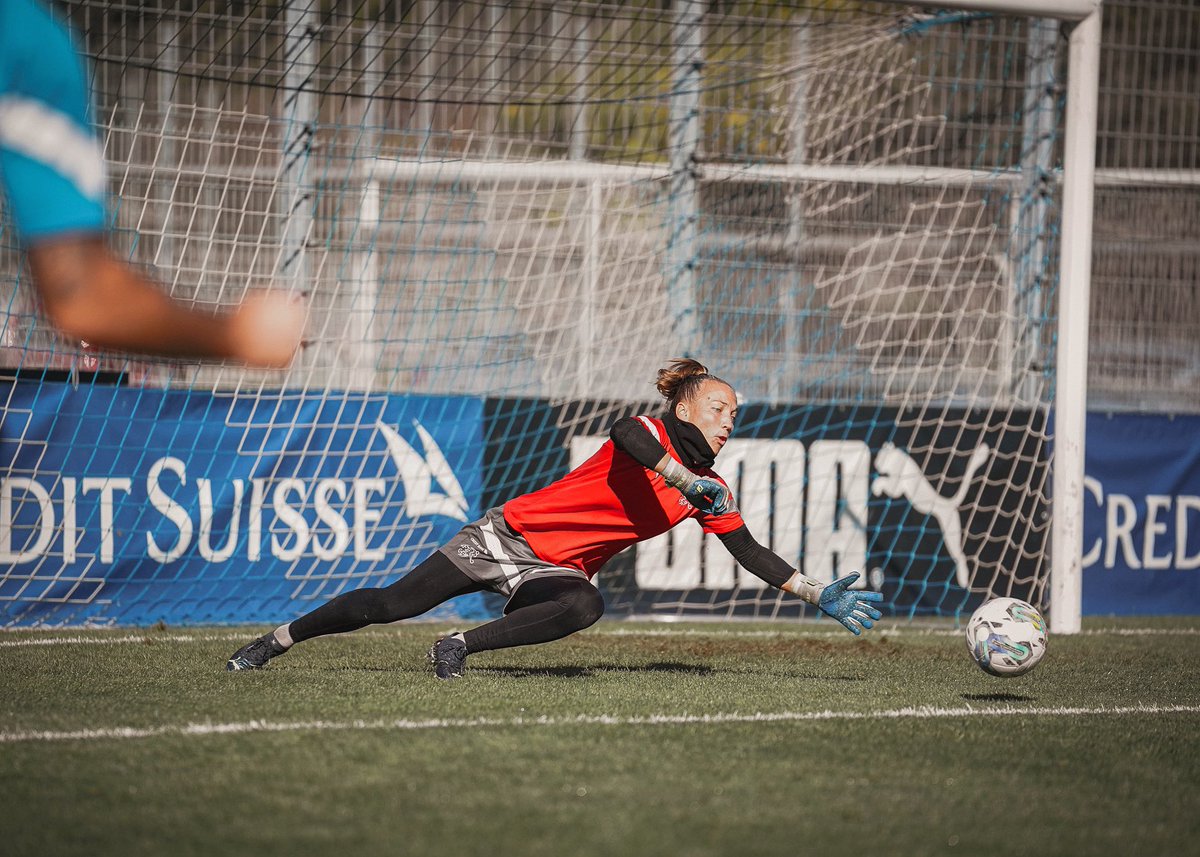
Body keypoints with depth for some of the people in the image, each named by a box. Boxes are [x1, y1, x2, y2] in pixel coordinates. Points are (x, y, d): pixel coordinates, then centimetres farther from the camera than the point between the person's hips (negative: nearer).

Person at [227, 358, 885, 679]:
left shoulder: (711, 494, 6)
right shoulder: (651, 435, -13)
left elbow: (752, 555, 11)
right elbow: (626, 435, -37)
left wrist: (819, 596, 6)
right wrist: (685, 479, -46)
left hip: (559, 570, 5)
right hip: (509, 537, -5)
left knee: (583, 607, -33)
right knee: (393, 605, -9)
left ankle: (460, 646, -21)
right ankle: (280, 638, 11)